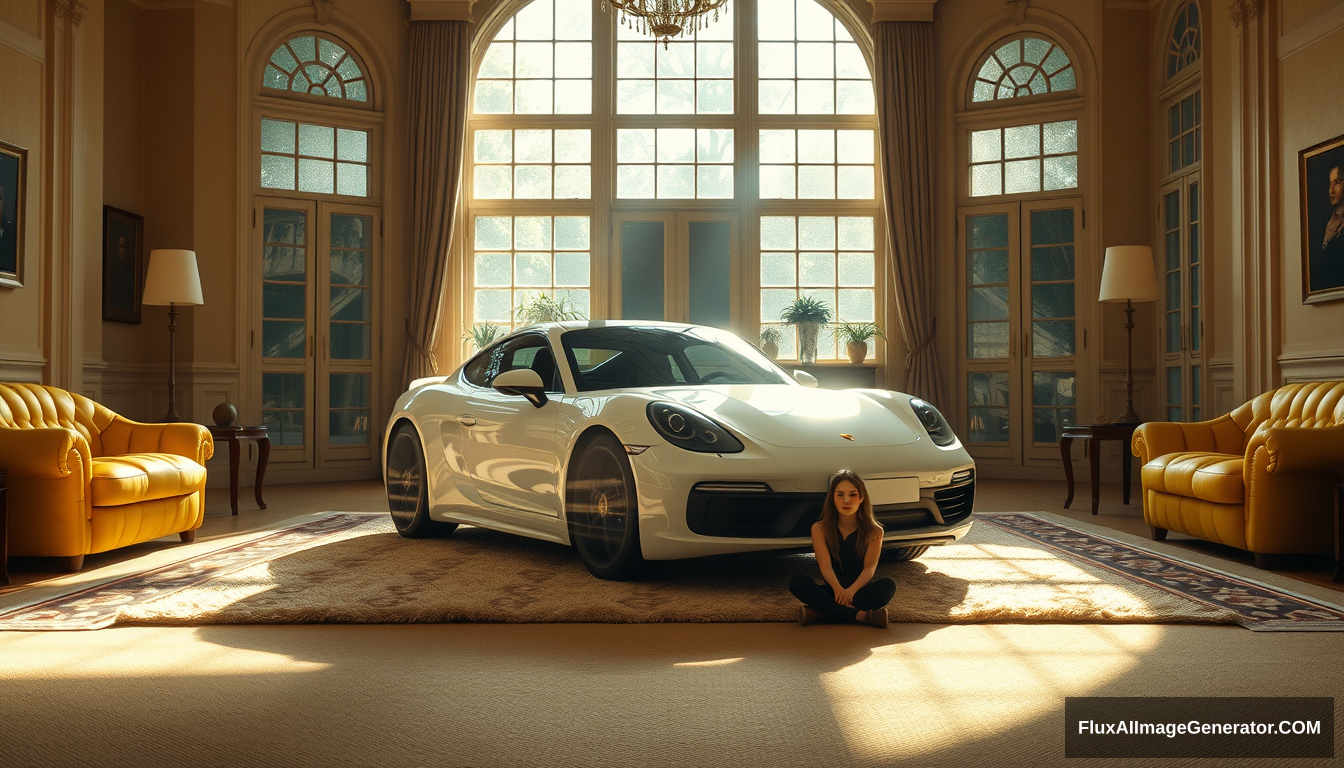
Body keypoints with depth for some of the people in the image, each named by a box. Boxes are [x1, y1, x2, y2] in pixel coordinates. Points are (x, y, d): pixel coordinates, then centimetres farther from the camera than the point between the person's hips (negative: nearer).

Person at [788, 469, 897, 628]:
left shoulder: (873, 531, -1)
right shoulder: (820, 529, 0)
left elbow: (870, 568, -12)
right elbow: (825, 565, -11)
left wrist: (851, 591, -34)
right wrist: (838, 589, -34)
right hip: (832, 590, 1)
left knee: (888, 586, -32)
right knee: (796, 581, -28)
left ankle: (824, 613, -33)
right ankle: (861, 615, -35)